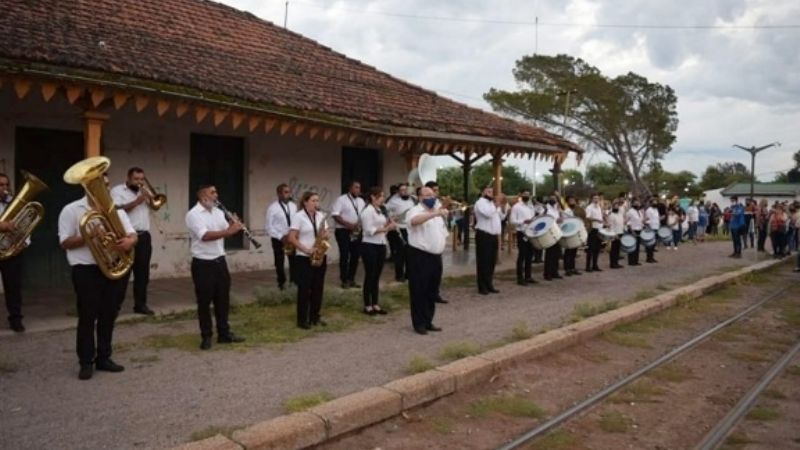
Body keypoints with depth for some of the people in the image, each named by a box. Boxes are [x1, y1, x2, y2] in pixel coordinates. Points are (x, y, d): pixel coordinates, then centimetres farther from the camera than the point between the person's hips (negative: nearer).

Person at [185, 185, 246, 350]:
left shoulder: (218, 212, 9)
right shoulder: (193, 214, -13)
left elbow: (226, 232, 9)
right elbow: (205, 236, -25)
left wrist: (233, 226, -12)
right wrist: (229, 231, -29)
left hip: (220, 261, 7)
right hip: (202, 264, -6)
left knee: (223, 299, 12)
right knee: (204, 302, 4)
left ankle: (224, 333, 23)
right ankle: (206, 337, 16)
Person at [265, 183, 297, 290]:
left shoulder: (293, 206, 7)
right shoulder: (273, 208, -8)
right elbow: (269, 226, -10)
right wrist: (281, 237, -17)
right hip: (278, 239, -3)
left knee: (294, 260, 0)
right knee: (279, 262, 6)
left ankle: (294, 280, 13)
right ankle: (281, 282, 19)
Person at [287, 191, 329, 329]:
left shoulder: (321, 216, 10)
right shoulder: (298, 216, -8)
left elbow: (325, 233, 15)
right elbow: (291, 238, -12)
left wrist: (325, 236, -9)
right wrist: (306, 250, -20)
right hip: (304, 258, -6)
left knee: (318, 287, 9)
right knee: (304, 288, -3)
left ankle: (315, 316, 19)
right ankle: (302, 319, 5)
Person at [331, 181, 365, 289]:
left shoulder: (361, 201, 14)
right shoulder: (341, 199, -6)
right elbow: (335, 215, -14)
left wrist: (361, 224, -8)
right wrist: (347, 224, -21)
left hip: (357, 232, 6)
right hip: (343, 231, -6)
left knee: (355, 256, 7)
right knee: (344, 256, -4)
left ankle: (351, 279, 18)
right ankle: (344, 280, 6)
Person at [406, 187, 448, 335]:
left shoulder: (437, 213, 17)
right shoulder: (416, 210, -10)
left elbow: (442, 233, 25)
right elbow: (414, 221, -35)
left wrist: (440, 247, 11)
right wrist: (435, 213, -45)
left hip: (436, 257, 8)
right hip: (420, 256, -8)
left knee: (432, 292, 13)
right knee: (419, 291, -2)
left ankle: (428, 321, 24)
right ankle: (419, 323, 8)